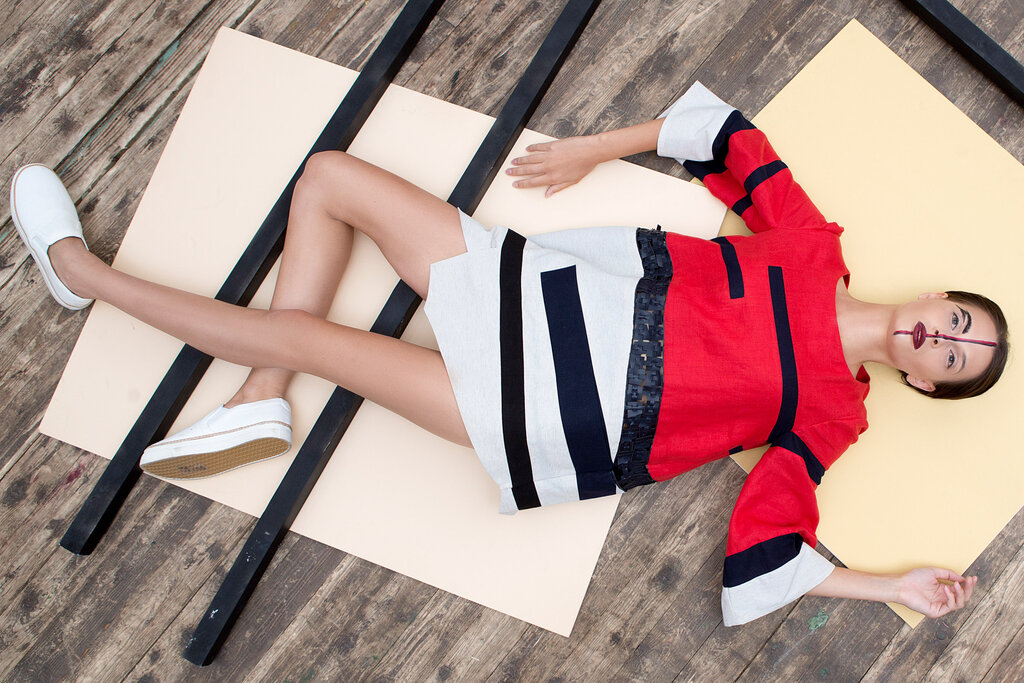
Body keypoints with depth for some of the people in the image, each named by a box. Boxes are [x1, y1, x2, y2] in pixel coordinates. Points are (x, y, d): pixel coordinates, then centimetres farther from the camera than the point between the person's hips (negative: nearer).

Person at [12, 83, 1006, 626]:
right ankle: (258, 405, 5)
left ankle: (82, 272, 13)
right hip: (538, 285, 6)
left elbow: (763, 562, -7)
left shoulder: (828, 416, -3)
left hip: (545, 419, -5)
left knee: (297, 333, -12)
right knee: (328, 175, 0)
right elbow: (723, 132, 11)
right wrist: (593, 150, 6)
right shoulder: (814, 249, 5)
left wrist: (893, 586, -10)